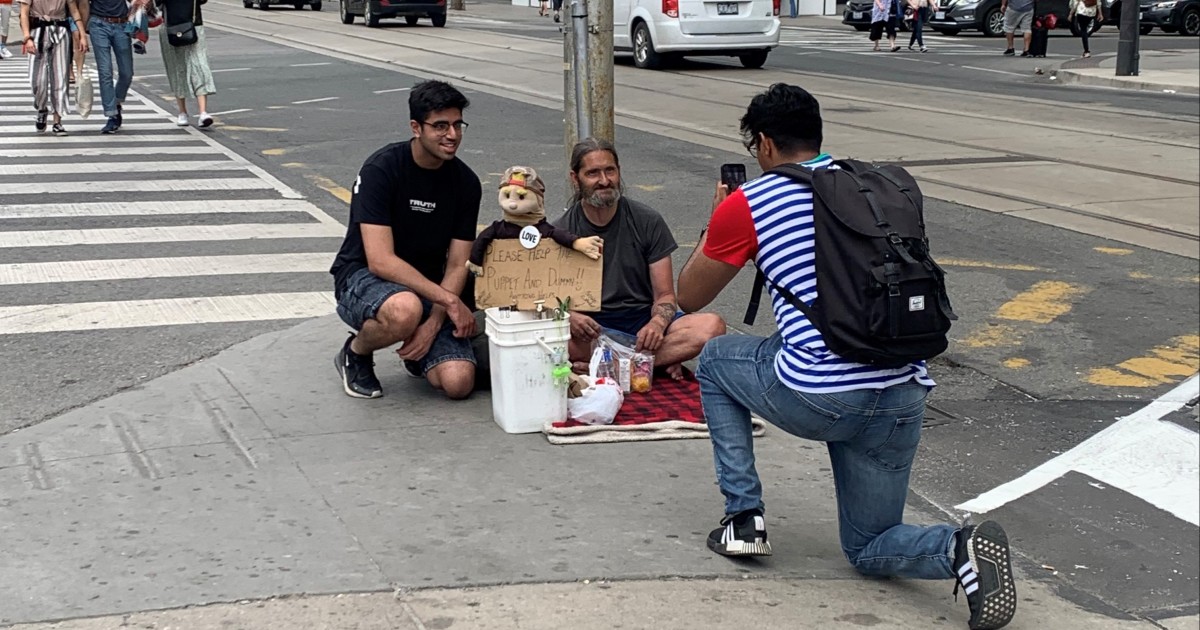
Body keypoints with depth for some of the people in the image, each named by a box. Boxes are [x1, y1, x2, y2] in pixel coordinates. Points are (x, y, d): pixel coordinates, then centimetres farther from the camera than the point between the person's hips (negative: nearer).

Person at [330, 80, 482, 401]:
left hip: (431, 289, 5)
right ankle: (355, 353, -5)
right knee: (405, 310, -41)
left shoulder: (465, 182, -1)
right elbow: (380, 261, -23)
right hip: (363, 278, -4)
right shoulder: (381, 169, -17)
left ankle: (418, 352, 19)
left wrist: (433, 324, -19)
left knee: (459, 382, -19)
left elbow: (457, 265, -2)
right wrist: (450, 300, -25)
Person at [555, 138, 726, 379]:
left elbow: (665, 295, 1)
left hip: (642, 319, 2)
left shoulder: (648, 221, 2)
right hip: (591, 327, -1)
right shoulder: (559, 232, 0)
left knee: (712, 326, -27)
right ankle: (661, 361, -26)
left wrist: (657, 324, -23)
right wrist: (570, 318, -27)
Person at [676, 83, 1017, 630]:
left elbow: (689, 298, 13)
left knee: (715, 360, 27)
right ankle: (959, 549, -10)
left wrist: (716, 222, 29)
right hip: (903, 398, 5)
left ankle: (744, 517, 20)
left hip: (818, 399, -5)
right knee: (870, 550, 22)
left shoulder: (747, 204, 1)